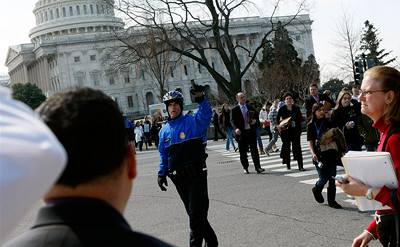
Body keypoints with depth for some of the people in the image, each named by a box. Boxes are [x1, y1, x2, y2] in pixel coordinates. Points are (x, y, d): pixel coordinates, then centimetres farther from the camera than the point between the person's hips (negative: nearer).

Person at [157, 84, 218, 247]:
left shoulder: (192, 122, -3)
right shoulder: (164, 131, 11)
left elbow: (206, 114, -23)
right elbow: (163, 155, 15)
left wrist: (201, 99, -38)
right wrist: (162, 174, 8)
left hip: (196, 174, -5)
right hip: (178, 177, 5)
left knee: (196, 213, -6)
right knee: (193, 213, 14)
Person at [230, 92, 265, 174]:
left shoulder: (250, 107, 12)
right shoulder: (234, 110, 0)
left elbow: (256, 116, 19)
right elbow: (232, 121, -7)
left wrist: (255, 121, -4)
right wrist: (236, 128, -26)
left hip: (251, 131, 2)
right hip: (241, 133, -2)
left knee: (254, 150, -1)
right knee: (243, 152, 4)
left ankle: (258, 167, -1)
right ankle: (245, 168, 14)